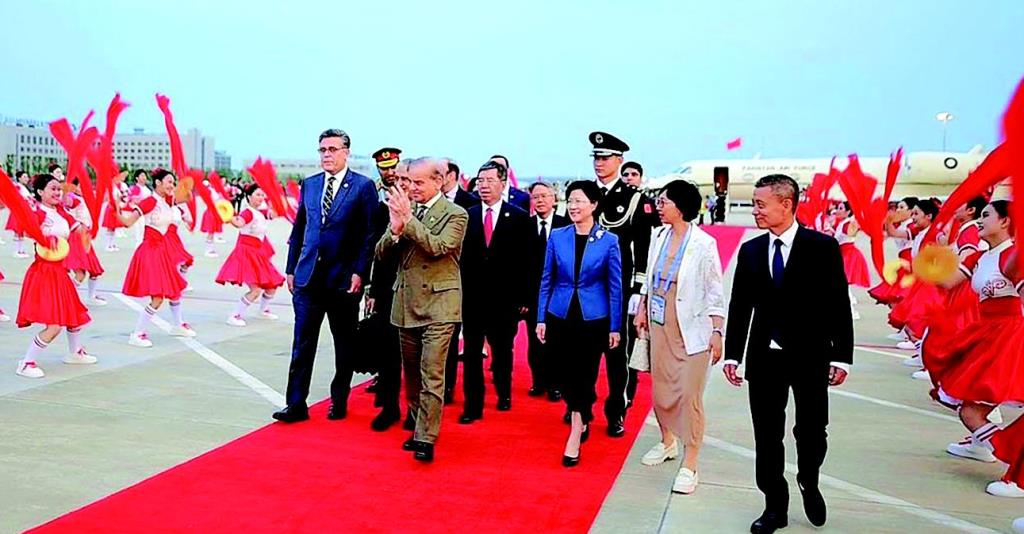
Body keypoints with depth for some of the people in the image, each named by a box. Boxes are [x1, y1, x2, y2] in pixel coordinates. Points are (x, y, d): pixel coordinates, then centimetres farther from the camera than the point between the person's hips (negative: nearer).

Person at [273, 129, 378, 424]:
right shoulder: (309, 184, 11)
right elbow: (298, 229, 14)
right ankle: (296, 404, 8)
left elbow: (370, 234, -7)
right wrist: (291, 268, 10)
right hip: (308, 276, 4)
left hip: (344, 278, -3)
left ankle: (339, 402, 23)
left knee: (344, 345, 9)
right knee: (302, 344, 3)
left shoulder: (363, 186, -3)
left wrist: (359, 272, -13)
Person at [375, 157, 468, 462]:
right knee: (412, 373, 14)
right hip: (406, 302, 6)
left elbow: (438, 247, -21)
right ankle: (420, 426, 28)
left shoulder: (455, 214, -5)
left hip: (438, 303, -6)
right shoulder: (404, 209, 8)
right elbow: (382, 253, 4)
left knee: (431, 373, -9)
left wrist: (408, 220, -22)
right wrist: (395, 229, -15)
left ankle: (426, 439, -5)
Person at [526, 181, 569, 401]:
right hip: (533, 293, 2)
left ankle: (555, 385, 17)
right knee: (535, 339, 8)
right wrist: (522, 295, -5)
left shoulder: (566, 225, -2)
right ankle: (538, 381, 23)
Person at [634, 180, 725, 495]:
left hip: (691, 329, -6)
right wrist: (642, 310, 17)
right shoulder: (658, 236, 2)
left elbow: (715, 292, -9)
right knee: (661, 387, 15)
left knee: (690, 395, -2)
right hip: (660, 324, 6)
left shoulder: (703, 244, -13)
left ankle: (689, 464, 8)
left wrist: (717, 332, -12)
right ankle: (668, 442, 37)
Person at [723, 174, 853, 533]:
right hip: (764, 356, 3)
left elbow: (839, 304, -5)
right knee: (767, 435, 7)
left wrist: (842, 356, -8)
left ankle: (809, 484, 38)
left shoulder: (822, 246, -6)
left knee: (811, 430, 9)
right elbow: (740, 306, 6)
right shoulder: (750, 250, 4)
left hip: (810, 355, -2)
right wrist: (732, 354, 3)